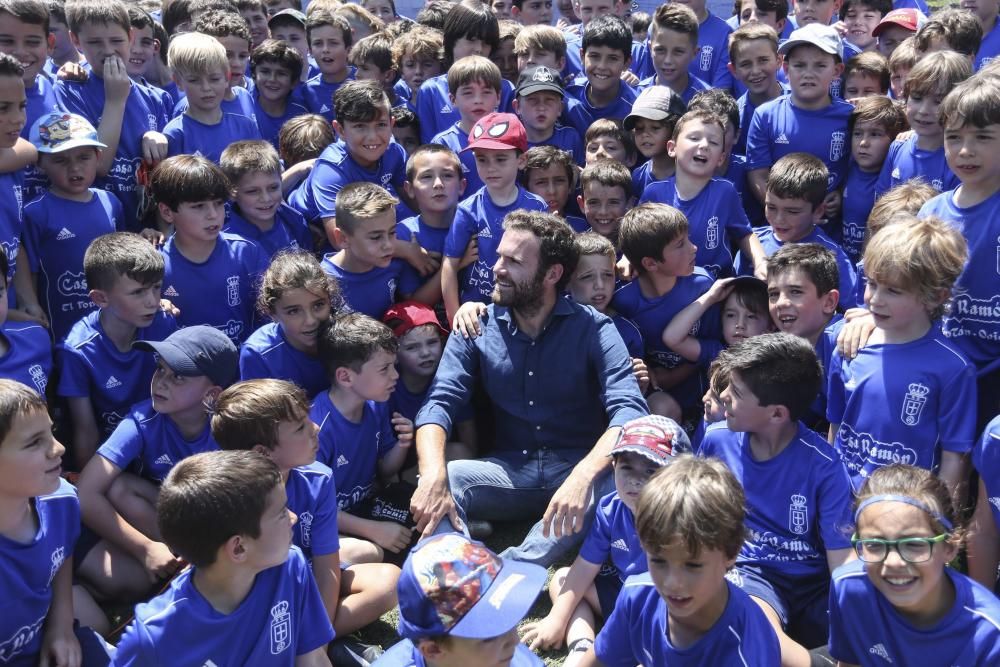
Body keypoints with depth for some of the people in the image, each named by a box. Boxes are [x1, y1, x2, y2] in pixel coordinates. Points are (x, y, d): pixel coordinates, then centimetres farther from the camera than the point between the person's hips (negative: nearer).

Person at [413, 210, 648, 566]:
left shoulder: (593, 329, -7)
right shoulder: (477, 328, 1)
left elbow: (629, 410, -20)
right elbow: (439, 404, -9)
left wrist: (584, 475, -40)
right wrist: (434, 476, -31)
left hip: (580, 470, -2)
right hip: (510, 470, 2)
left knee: (618, 482, -35)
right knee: (438, 481, -24)